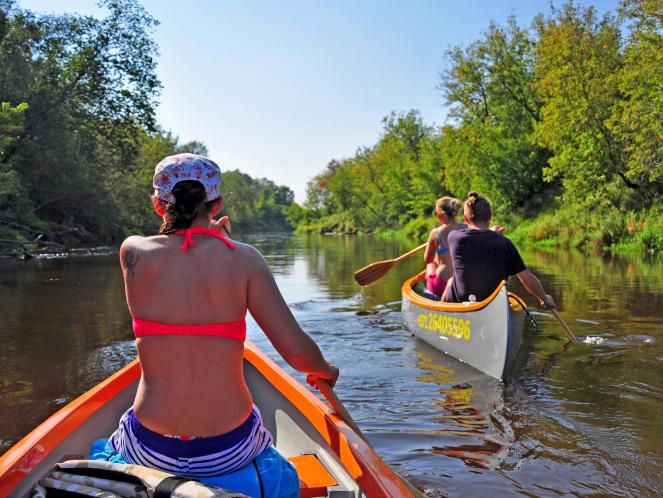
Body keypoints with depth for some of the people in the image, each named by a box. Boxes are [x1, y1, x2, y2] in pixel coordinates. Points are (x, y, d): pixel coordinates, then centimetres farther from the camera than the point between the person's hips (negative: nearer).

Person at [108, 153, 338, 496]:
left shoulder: (133, 252, -9)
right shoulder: (244, 259, -13)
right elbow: (297, 351, -15)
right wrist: (324, 371, 5)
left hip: (151, 452, 1)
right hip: (230, 452, 0)